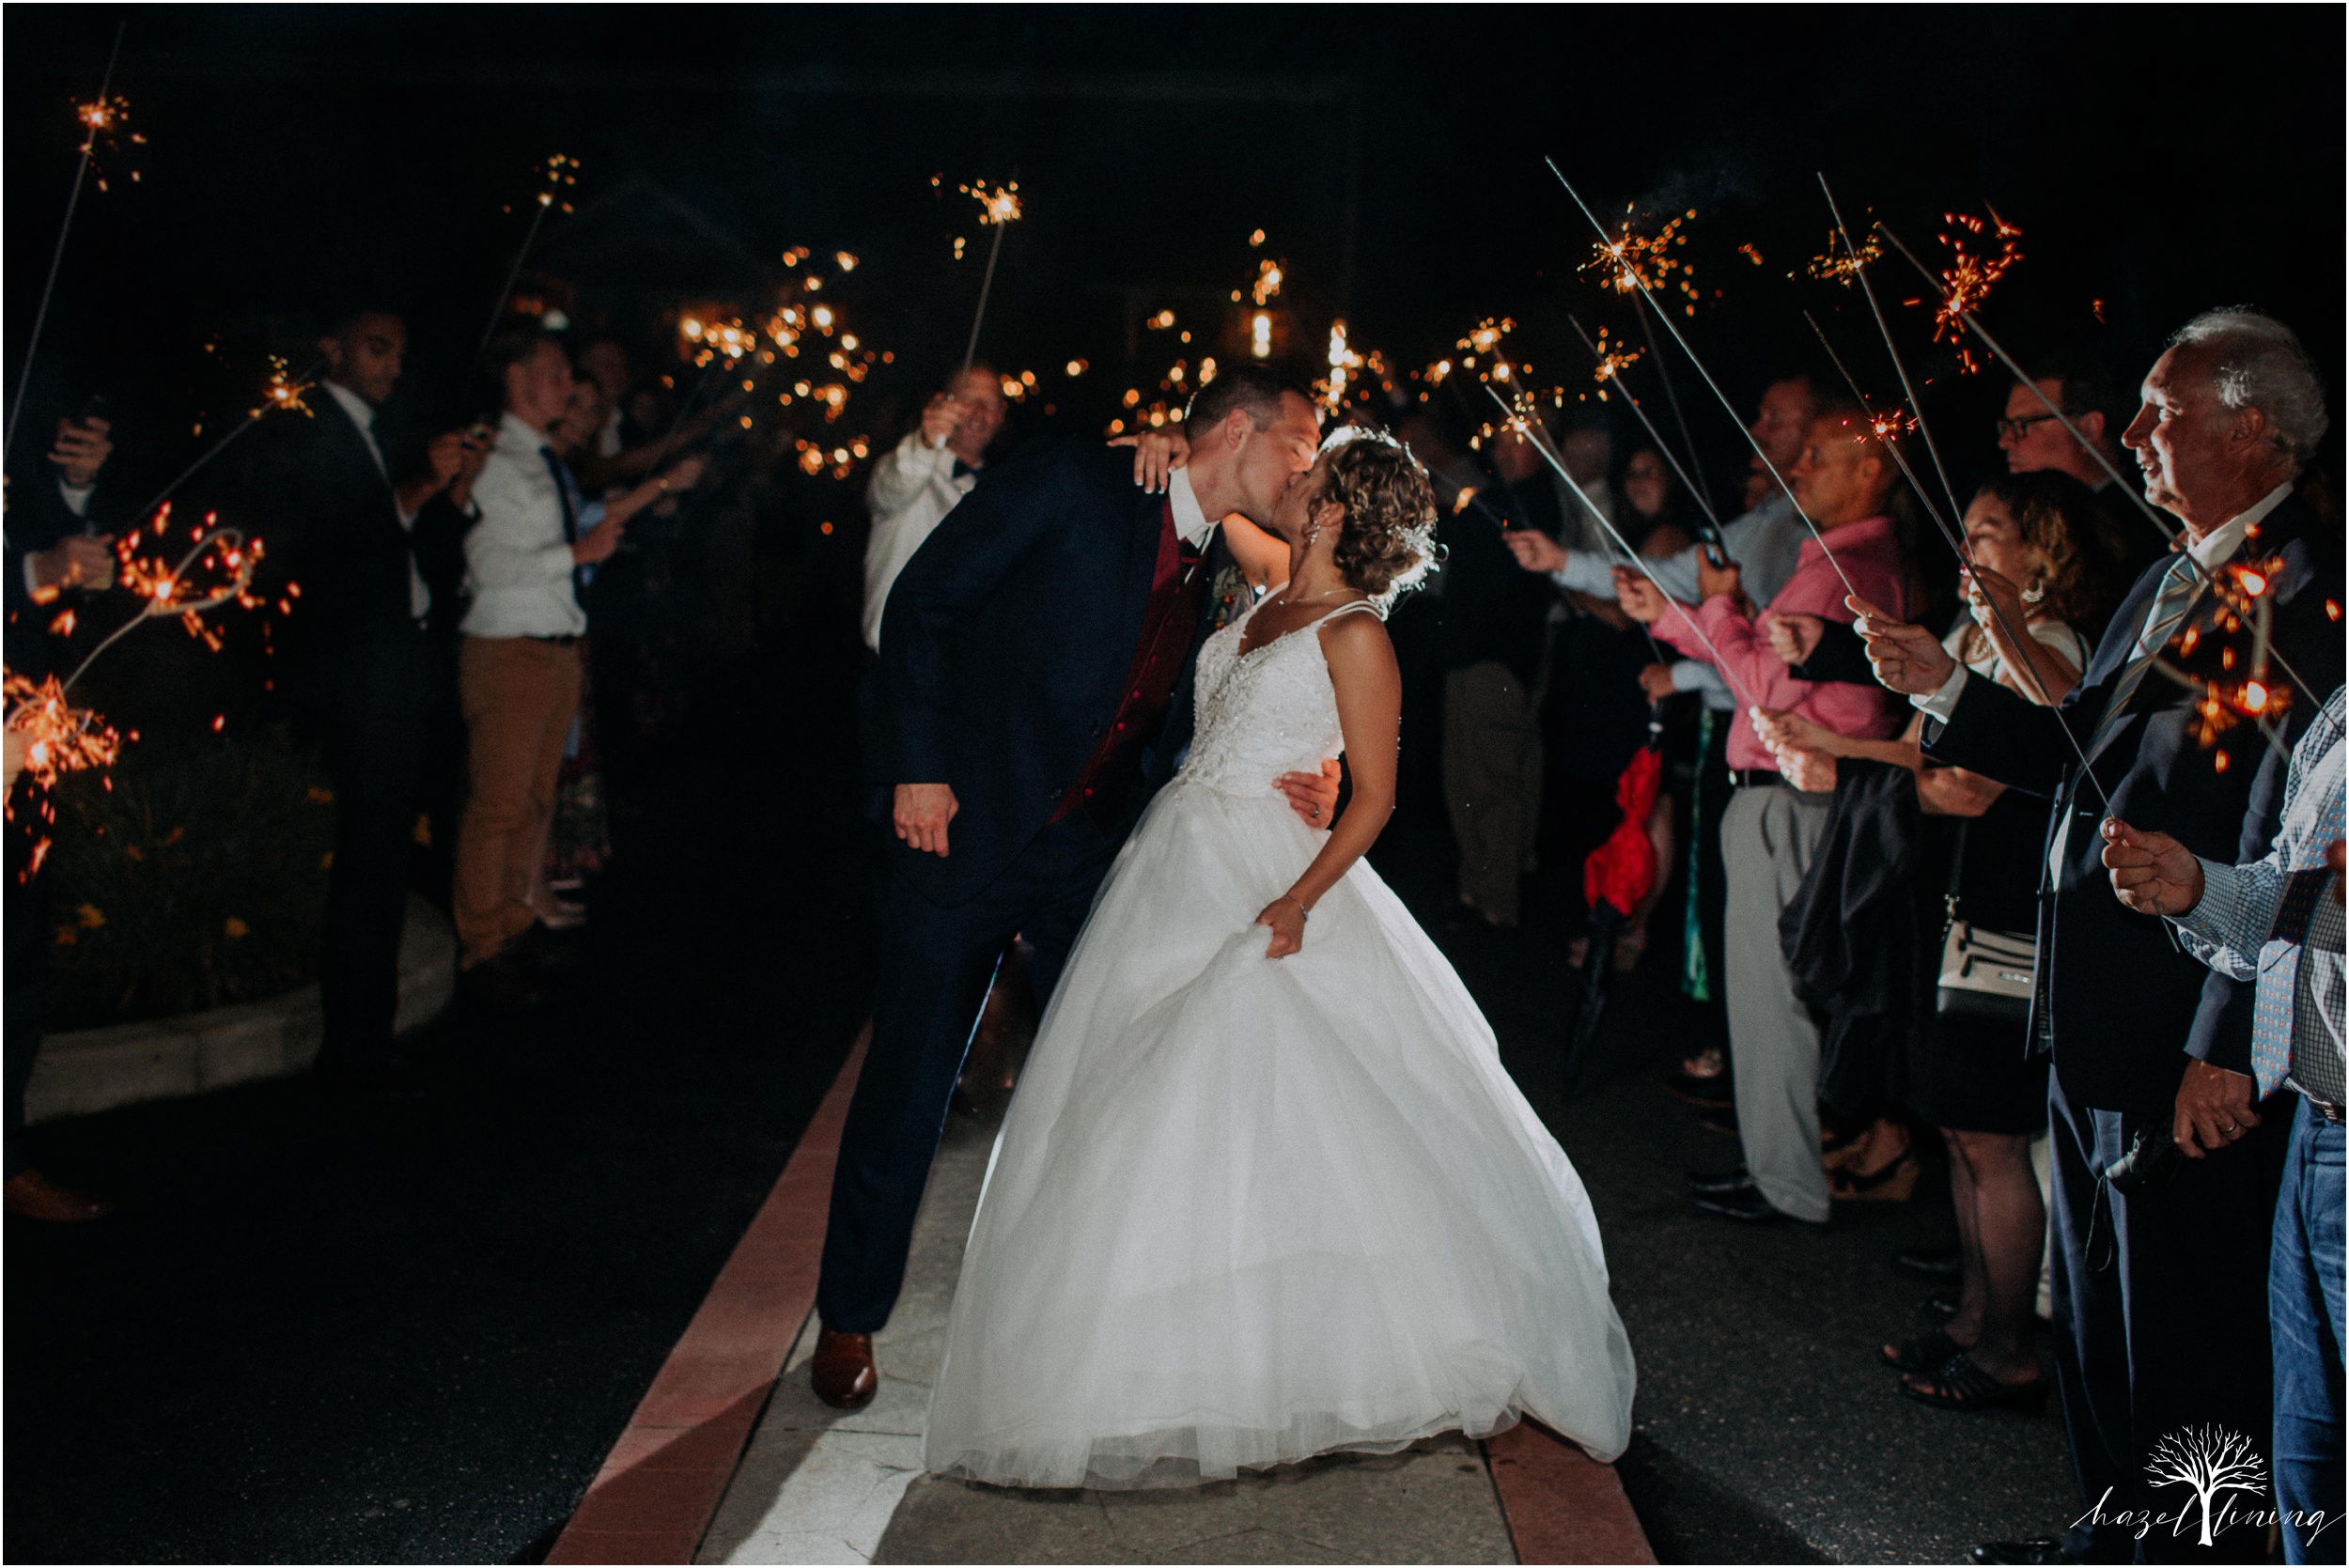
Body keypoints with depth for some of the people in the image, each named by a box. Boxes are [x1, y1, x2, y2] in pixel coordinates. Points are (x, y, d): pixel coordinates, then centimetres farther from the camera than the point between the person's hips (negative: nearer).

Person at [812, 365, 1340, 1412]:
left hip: (1094, 853, 6)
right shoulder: (1072, 483, -11)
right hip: (964, 824, -6)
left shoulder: (1219, 569, 8)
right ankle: (849, 1319, 20)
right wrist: (921, 767, -15)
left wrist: (1287, 788, -7)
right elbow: (924, 601, -10)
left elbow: (1175, 734, 11)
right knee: (908, 1083, 2)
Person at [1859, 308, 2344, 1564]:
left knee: (2186, 1336, 5)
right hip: (2095, 1026, 9)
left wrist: (2229, 1050, -22)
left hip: (2193, 1048, -9)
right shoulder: (2167, 583, 13)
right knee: (2095, 1313, 22)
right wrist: (1944, 688, 8)